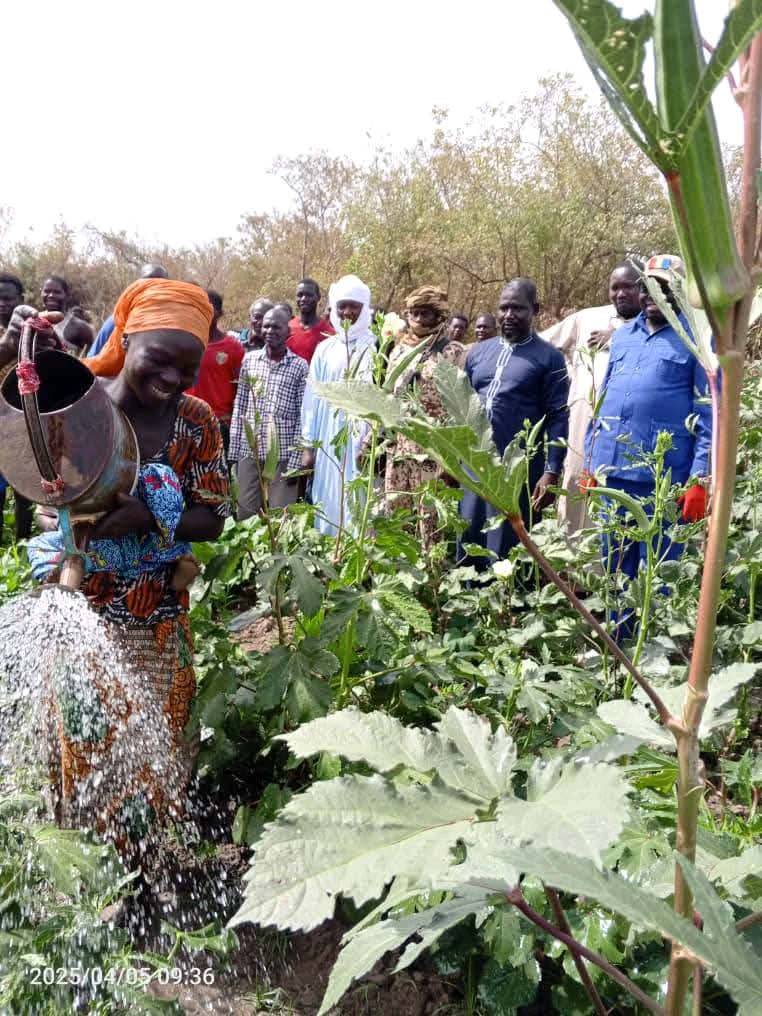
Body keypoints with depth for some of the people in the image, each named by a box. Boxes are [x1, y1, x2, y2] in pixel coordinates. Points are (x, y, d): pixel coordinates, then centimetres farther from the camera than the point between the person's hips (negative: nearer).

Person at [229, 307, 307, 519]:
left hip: (283, 455, -3)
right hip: (249, 452, 3)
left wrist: (295, 461, -8)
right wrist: (234, 451, 6)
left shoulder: (300, 366, 0)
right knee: (245, 516, 7)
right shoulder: (249, 360, 9)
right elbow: (239, 408, 10)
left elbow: (302, 417, -2)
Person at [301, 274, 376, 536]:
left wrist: (371, 442, -15)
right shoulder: (325, 350, 10)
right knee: (327, 508, 5)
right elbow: (312, 398, 11)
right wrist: (308, 446, 8)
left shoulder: (375, 349, -2)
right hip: (328, 443, 4)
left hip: (361, 441, -4)